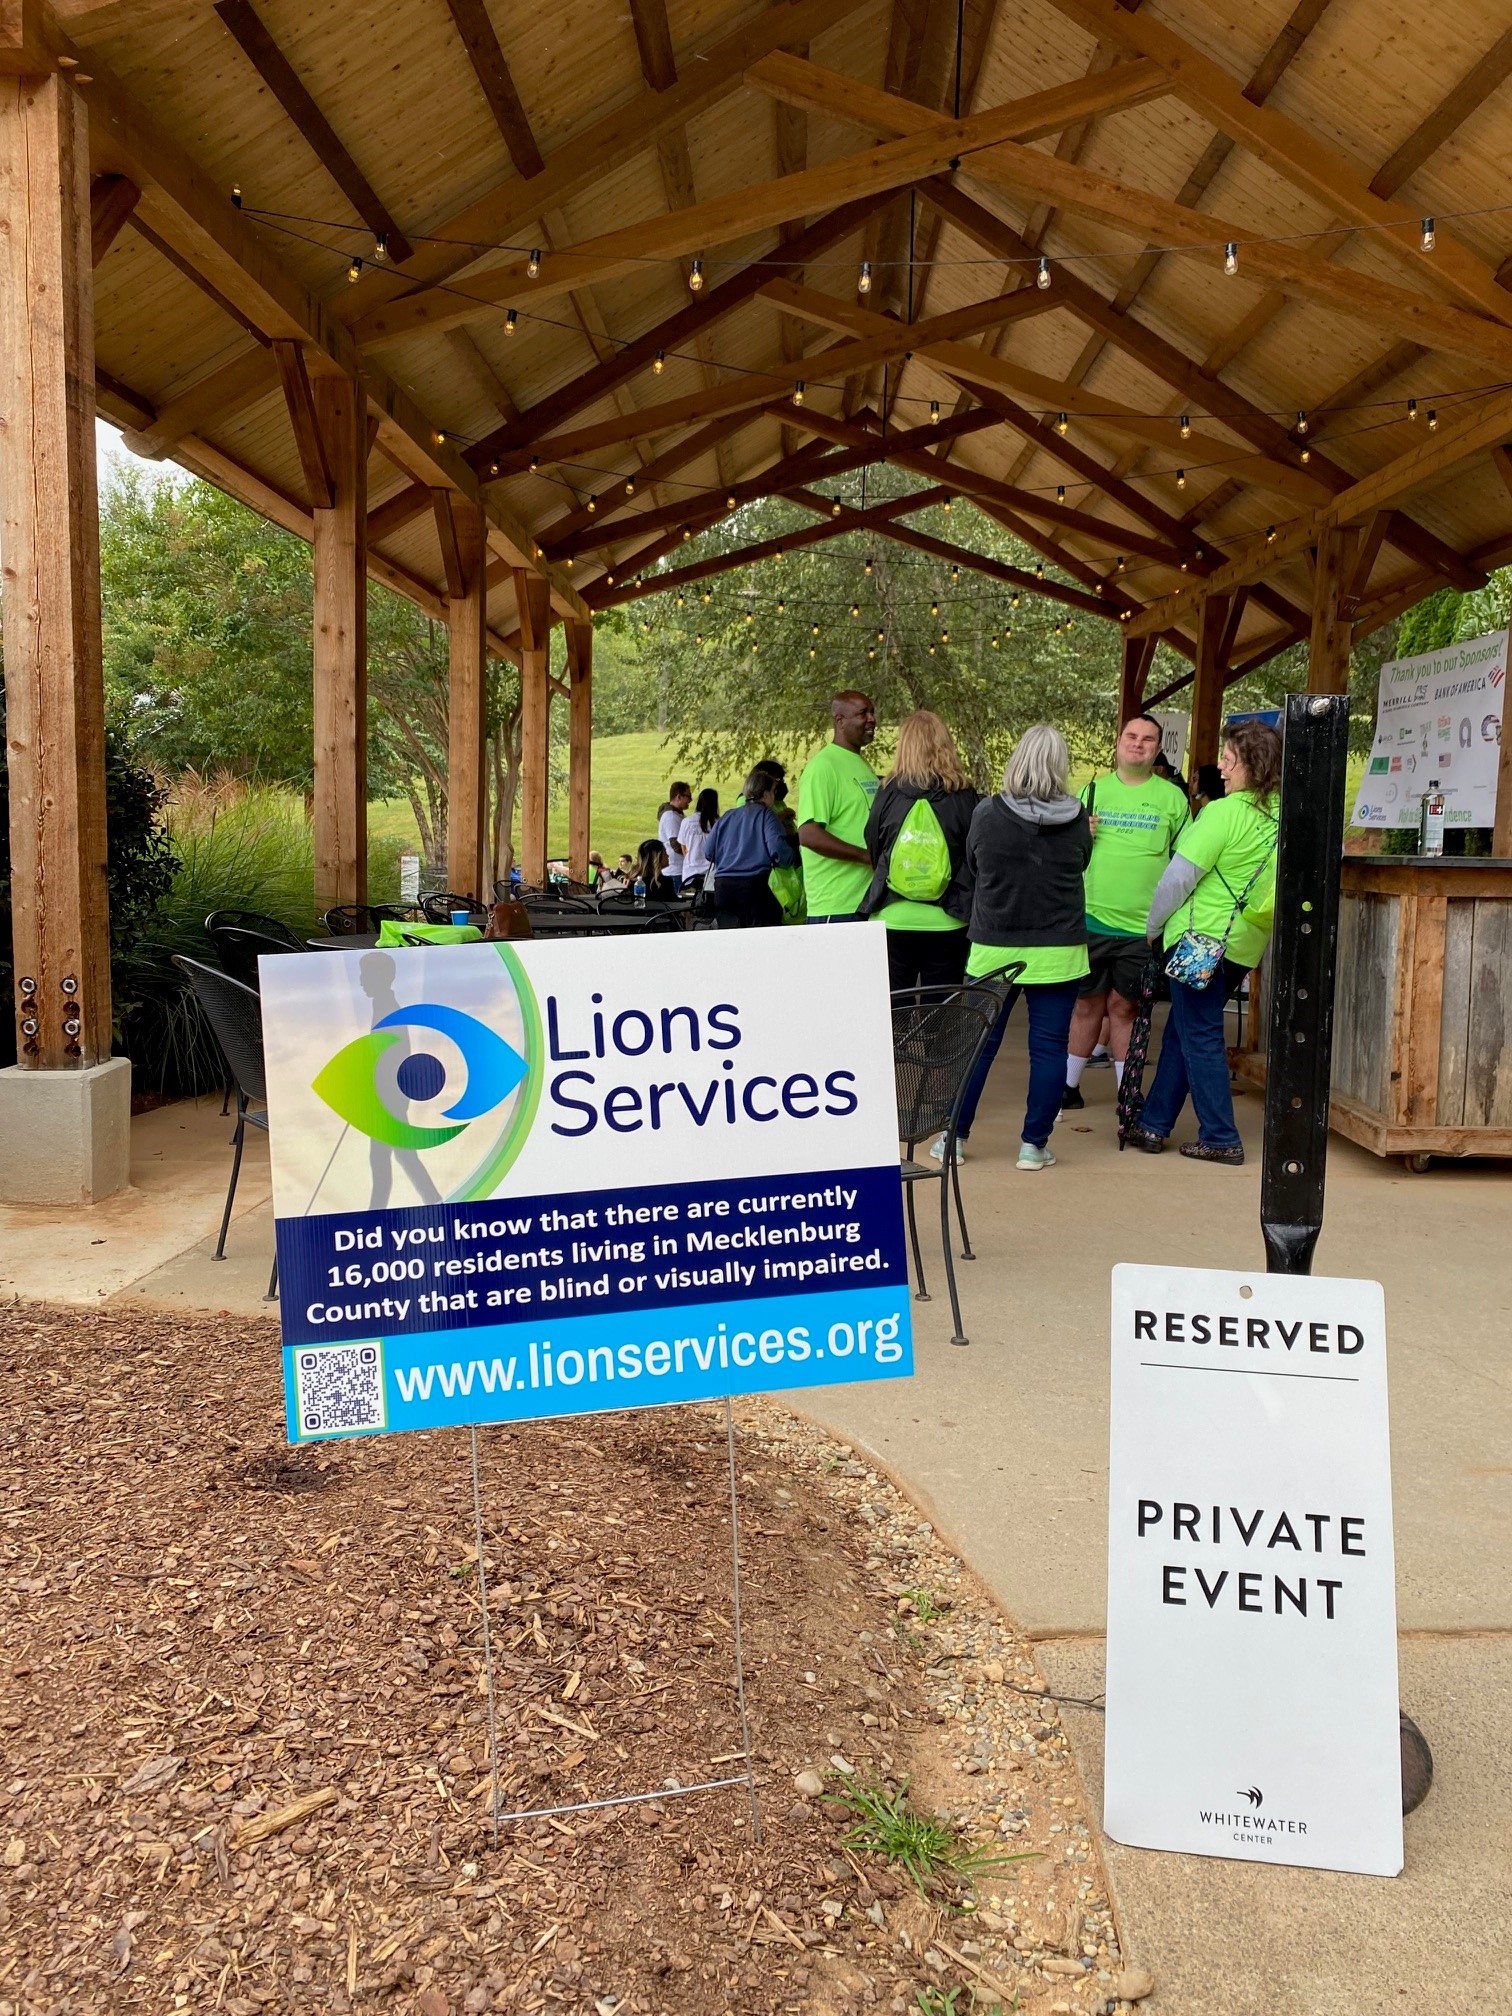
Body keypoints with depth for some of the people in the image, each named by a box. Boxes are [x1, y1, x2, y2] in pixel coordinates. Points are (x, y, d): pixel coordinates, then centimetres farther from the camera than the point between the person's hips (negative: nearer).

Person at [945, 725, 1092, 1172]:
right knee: (1048, 1046, 7)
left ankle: (954, 1137, 16)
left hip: (994, 948, 0)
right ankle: (1034, 1144, 10)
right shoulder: (1077, 819, -6)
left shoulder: (986, 814, -9)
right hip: (1059, 951, 0)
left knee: (979, 1043, 9)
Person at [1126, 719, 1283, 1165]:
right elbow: (1258, 879, 13)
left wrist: (1152, 928, 2)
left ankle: (1220, 1139, 6)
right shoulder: (1282, 814, 5)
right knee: (1181, 1032, 16)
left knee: (1199, 1036, 2)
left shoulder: (1224, 812, -16)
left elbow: (1179, 877, -13)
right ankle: (1153, 1125, 23)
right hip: (1246, 944, 8)